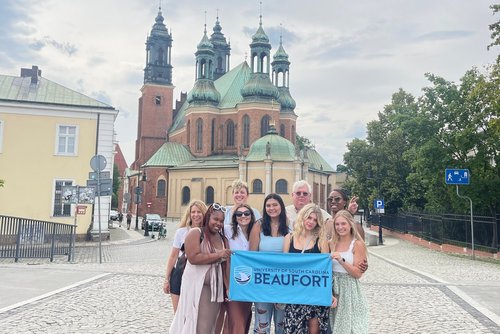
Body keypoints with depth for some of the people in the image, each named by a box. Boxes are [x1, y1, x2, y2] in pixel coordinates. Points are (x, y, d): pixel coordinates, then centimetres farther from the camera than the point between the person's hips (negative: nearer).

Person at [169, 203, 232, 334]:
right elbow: (193, 258, -20)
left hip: (216, 287, 5)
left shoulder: (223, 239, 11)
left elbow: (225, 265, 8)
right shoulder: (195, 233, -7)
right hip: (196, 285, -5)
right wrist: (218, 255, -17)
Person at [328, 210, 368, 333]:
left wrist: (341, 260, -22)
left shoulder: (357, 244, -8)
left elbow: (358, 273, -13)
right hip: (333, 289, 4)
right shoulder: (331, 243, 5)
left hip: (349, 289, -4)